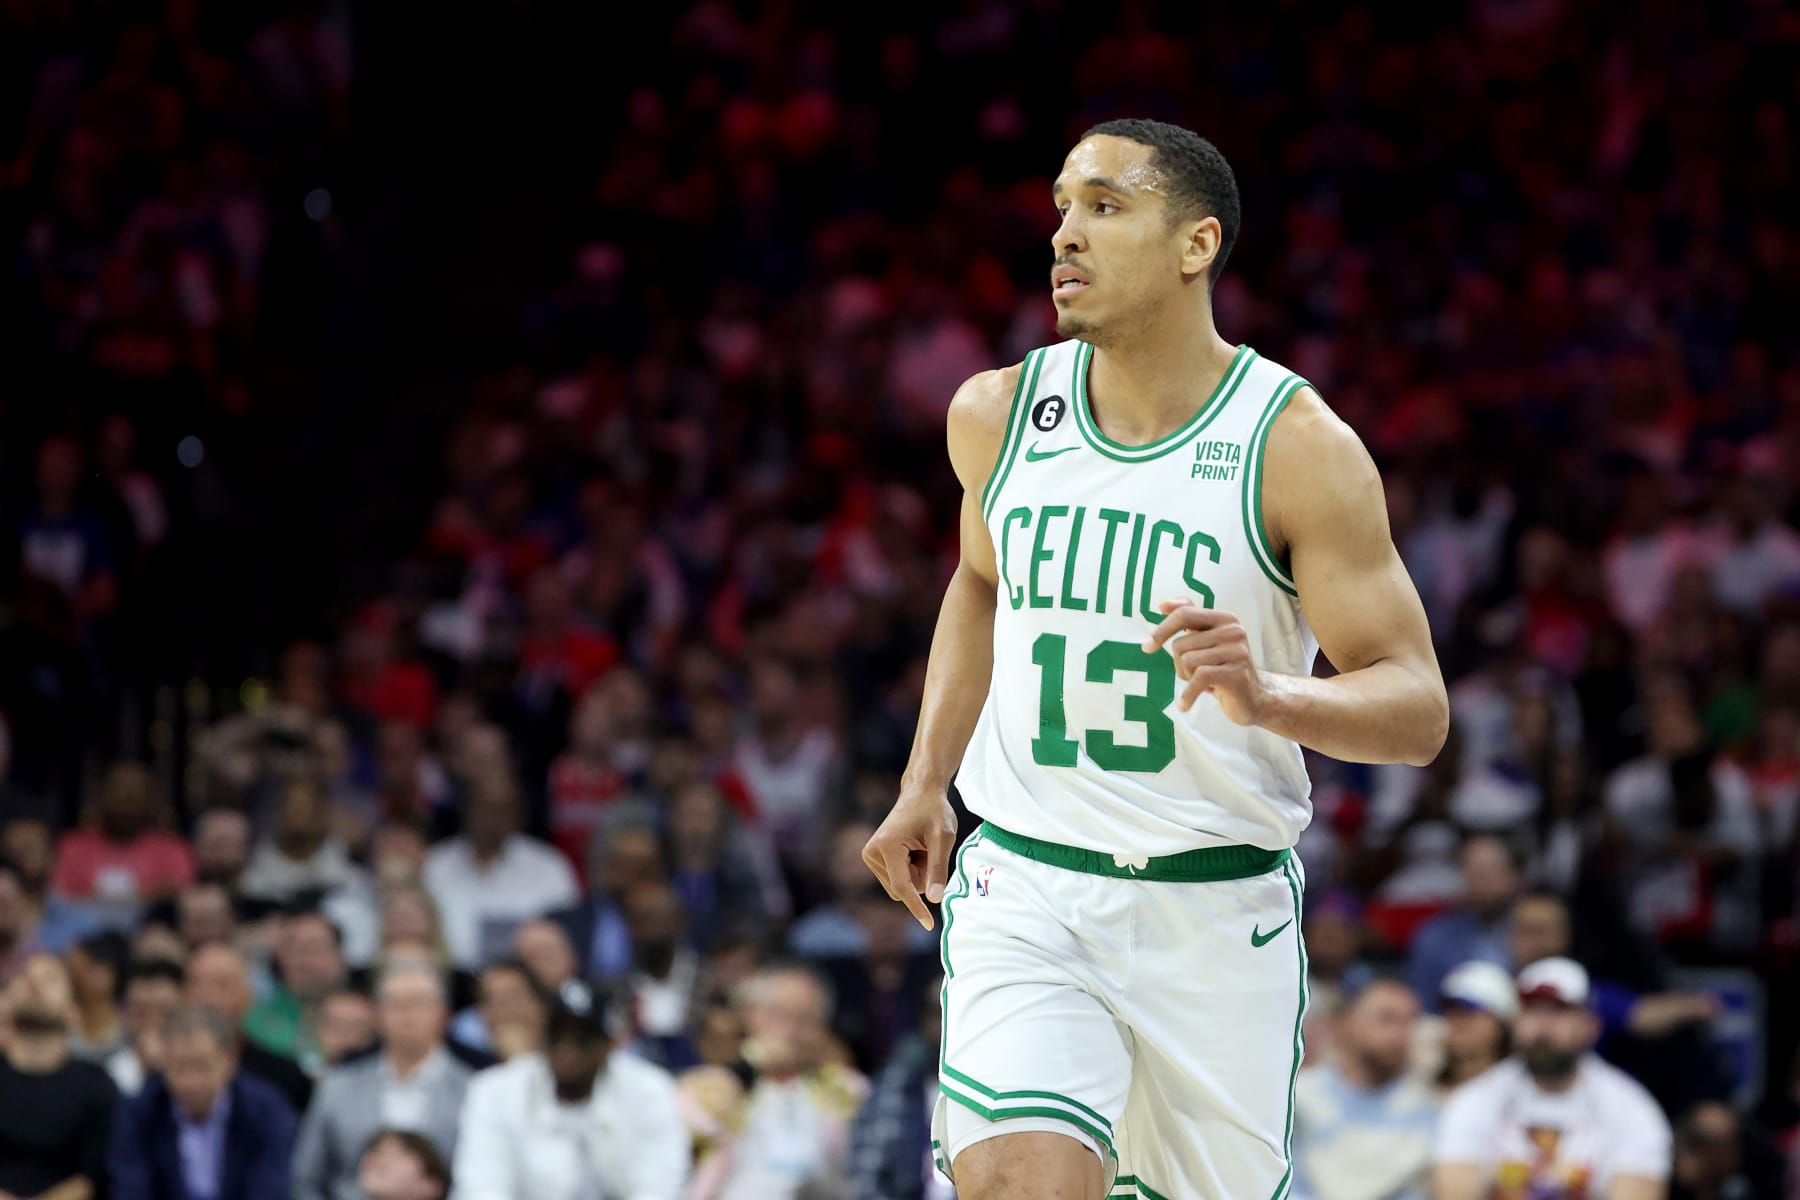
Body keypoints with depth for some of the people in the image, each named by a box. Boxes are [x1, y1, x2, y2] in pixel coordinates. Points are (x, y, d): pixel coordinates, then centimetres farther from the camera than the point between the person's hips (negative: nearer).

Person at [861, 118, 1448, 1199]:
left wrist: (1268, 698, -31)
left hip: (1218, 913, -1)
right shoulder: (997, 415, 2)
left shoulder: (1300, 447, -10)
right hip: (1026, 889, 1)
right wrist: (926, 780, 15)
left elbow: (1418, 709, -12)